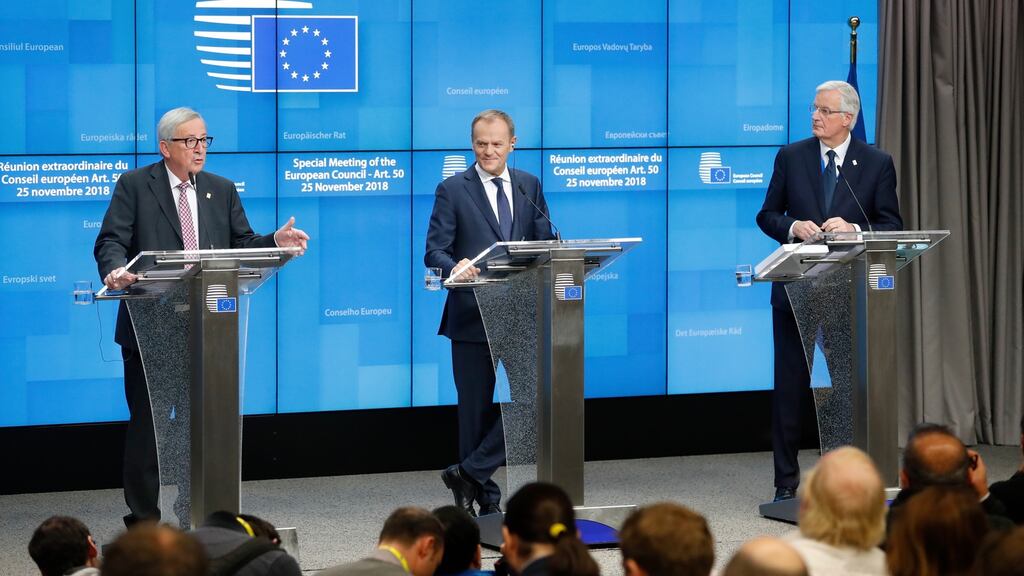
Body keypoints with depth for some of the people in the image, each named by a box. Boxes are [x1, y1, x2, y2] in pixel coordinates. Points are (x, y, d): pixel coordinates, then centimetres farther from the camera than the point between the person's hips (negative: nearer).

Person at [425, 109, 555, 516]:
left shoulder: (529, 186, 11)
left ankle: (469, 473, 0)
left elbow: (544, 243, 11)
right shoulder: (452, 190, -1)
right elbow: (434, 251, -7)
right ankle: (486, 497, 13)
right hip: (472, 315, -3)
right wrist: (455, 268, -29)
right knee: (477, 408, 3)